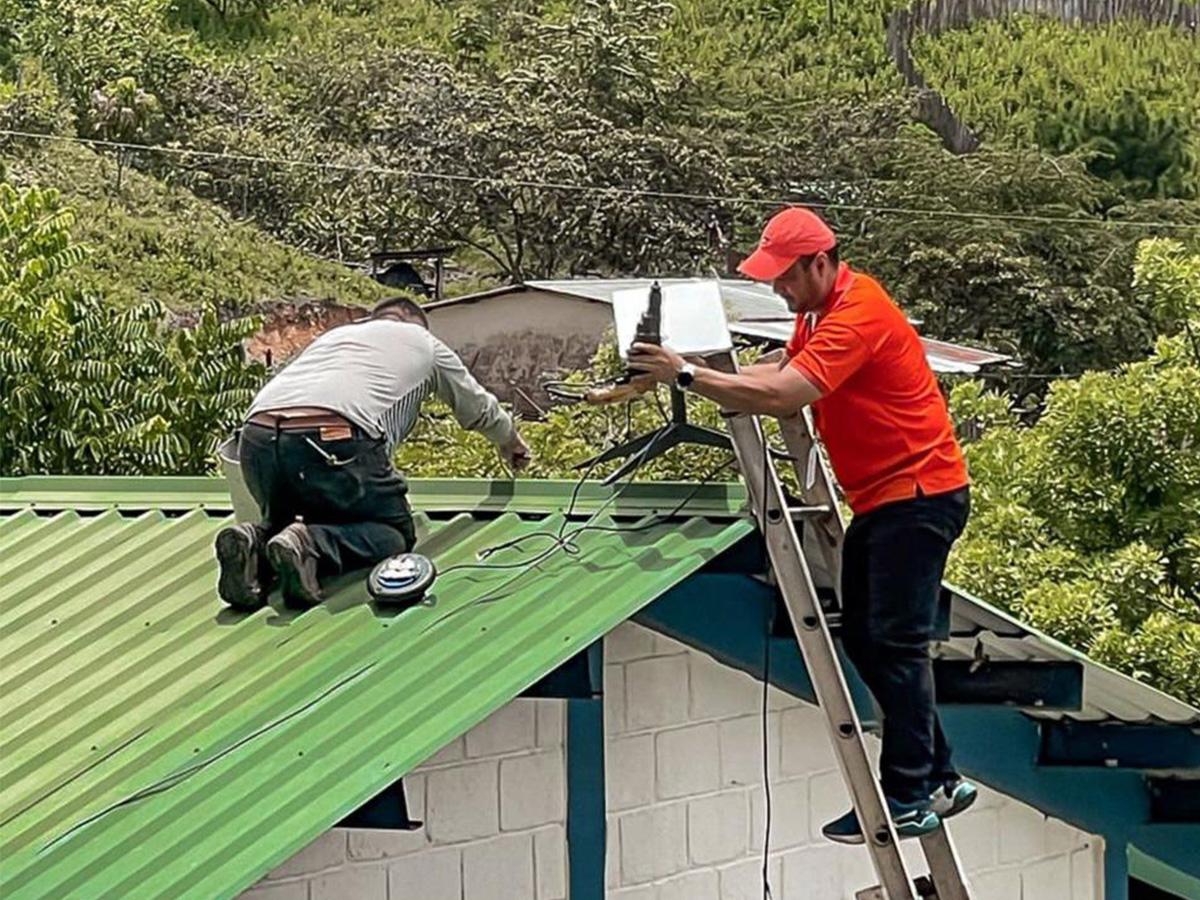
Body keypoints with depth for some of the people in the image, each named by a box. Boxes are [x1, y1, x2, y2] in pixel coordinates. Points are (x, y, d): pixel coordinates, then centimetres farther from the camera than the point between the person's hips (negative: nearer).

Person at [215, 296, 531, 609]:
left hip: (258, 438, 5)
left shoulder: (335, 334, 37)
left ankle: (255, 543, -5)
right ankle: (312, 545, -14)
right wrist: (510, 442, 63)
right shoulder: (424, 343, 27)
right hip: (334, 440, -5)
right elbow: (478, 408, 42)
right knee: (395, 534, 13)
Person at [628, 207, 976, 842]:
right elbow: (783, 373, 9)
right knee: (862, 638, 10)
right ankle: (939, 778, 17)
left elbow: (783, 395, -30)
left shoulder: (857, 314, -22)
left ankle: (909, 799, -7)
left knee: (895, 642, -11)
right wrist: (712, 374, -7)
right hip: (880, 498, 11)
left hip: (919, 493, -11)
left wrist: (690, 376, -27)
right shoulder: (818, 311, 12)